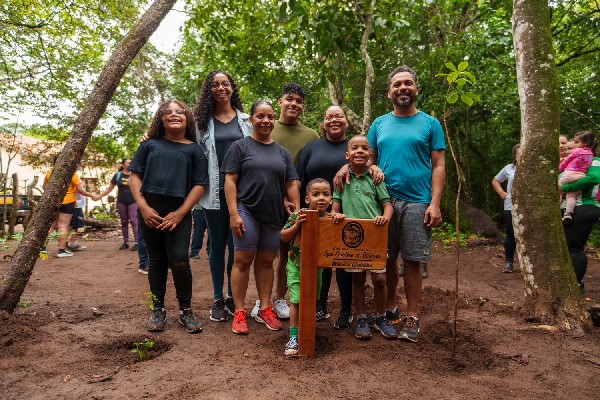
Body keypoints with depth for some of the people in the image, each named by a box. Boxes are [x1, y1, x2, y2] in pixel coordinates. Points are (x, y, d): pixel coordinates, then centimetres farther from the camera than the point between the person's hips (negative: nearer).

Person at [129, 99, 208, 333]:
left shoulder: (194, 149, 7)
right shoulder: (150, 145, 11)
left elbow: (199, 184, 0)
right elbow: (135, 176, 7)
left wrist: (180, 213, -10)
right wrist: (143, 206, -7)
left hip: (179, 212, -2)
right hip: (150, 211, 2)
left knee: (179, 261, -9)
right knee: (157, 261, 8)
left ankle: (186, 310, 7)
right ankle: (158, 309, 20)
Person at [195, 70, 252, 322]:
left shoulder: (246, 120, 11)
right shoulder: (203, 121, 10)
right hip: (214, 191, 0)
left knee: (236, 245, 1)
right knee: (217, 245, 7)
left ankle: (233, 297, 17)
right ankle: (218, 299, 19)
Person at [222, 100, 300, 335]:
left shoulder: (282, 152, 14)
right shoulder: (240, 146, 2)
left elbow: (291, 185, 12)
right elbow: (230, 181, -5)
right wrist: (233, 214, -13)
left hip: (274, 214, 4)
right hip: (247, 212, -4)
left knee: (266, 262, 11)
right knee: (243, 261, -1)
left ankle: (265, 309, 20)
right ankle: (239, 312, 9)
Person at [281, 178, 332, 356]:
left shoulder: (330, 219, -5)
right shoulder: (298, 216, -11)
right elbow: (284, 237, -5)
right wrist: (297, 225, -21)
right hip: (296, 265, -3)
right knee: (296, 301, -4)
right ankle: (293, 338, 8)